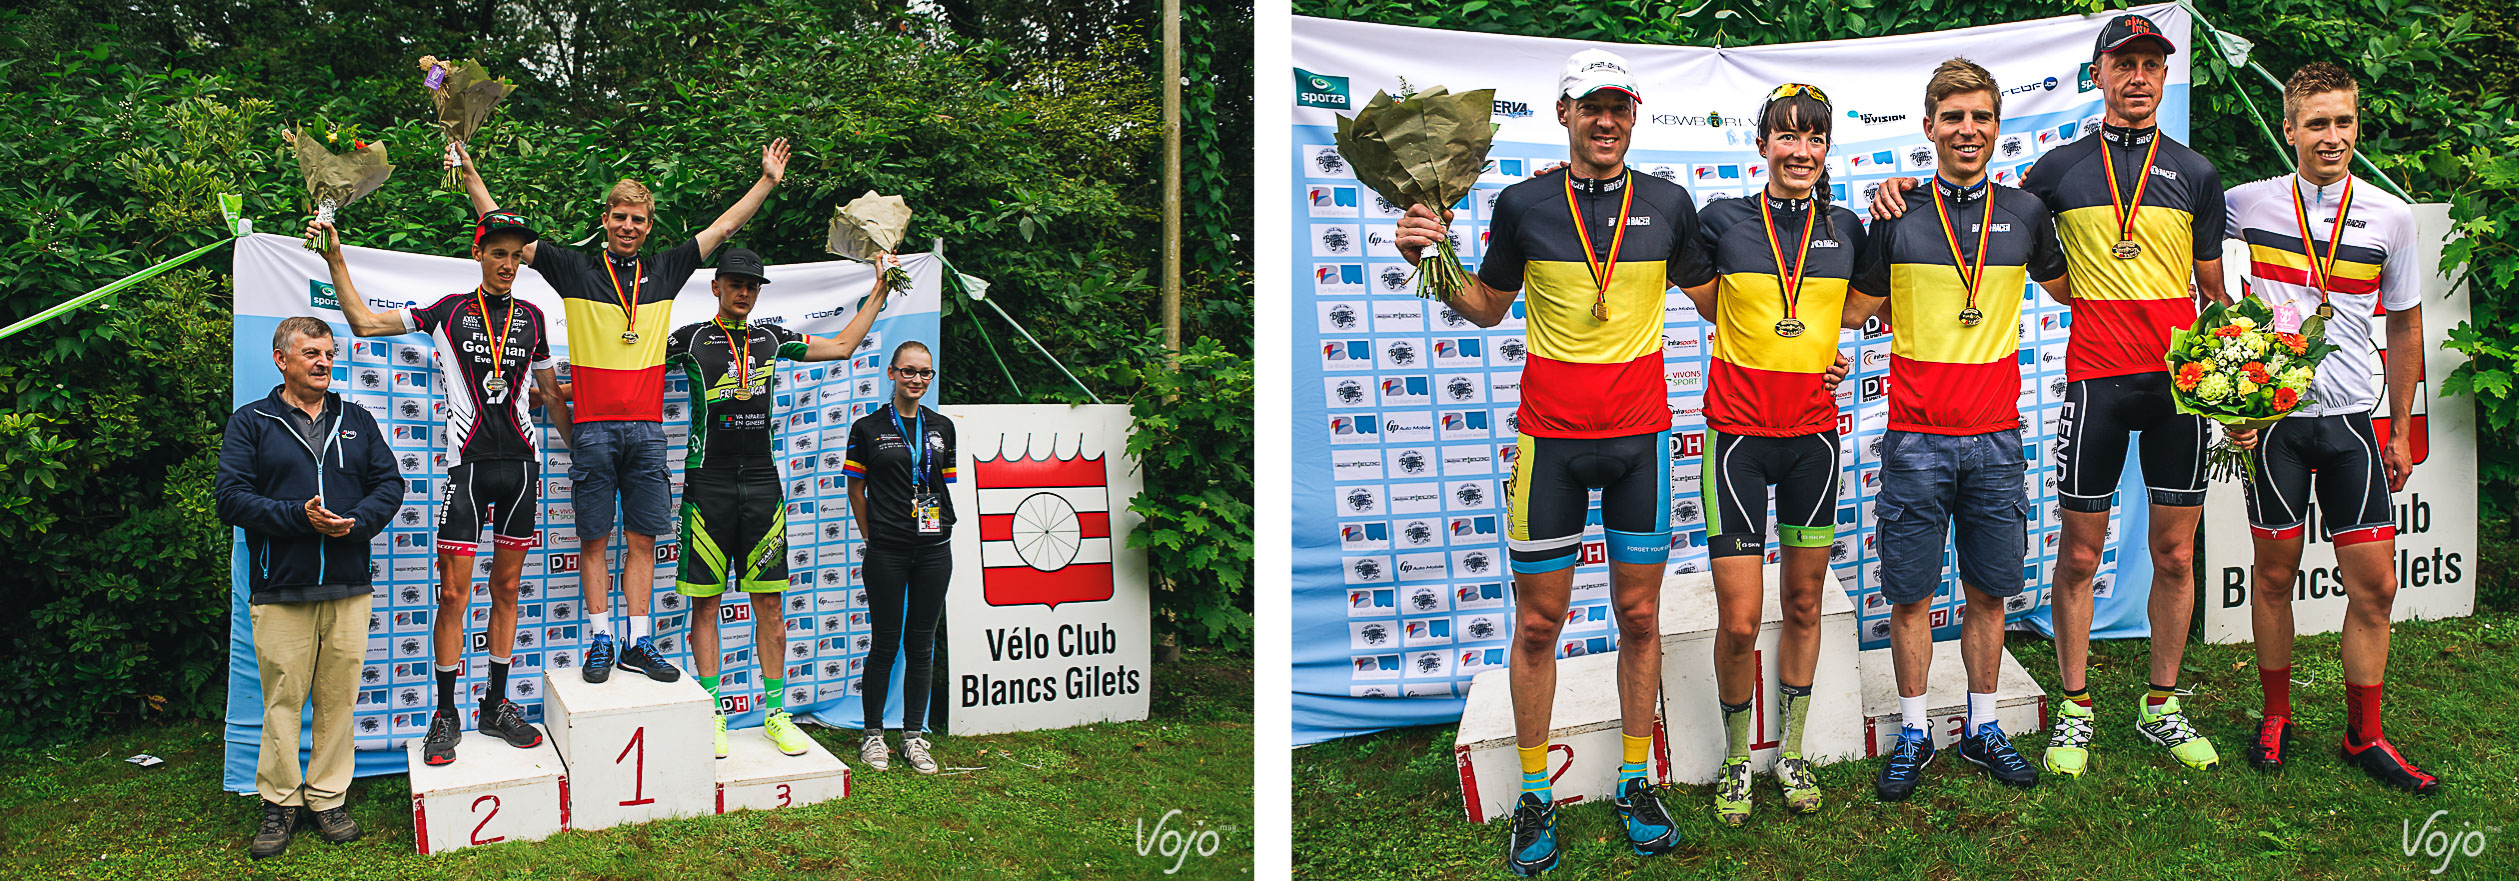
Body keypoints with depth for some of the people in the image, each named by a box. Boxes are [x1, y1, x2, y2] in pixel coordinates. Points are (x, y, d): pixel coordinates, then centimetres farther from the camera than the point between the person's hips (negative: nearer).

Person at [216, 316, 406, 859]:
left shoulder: (356, 421, 15)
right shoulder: (251, 423, 5)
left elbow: (389, 484, 8)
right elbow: (231, 498, -5)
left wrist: (355, 522, -11)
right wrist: (300, 517, -17)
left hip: (349, 589, 3)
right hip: (280, 591, -2)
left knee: (338, 698, 6)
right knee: (282, 701, 2)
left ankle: (329, 798, 17)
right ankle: (279, 803, 14)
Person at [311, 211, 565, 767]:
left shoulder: (531, 318, 12)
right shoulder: (448, 311, 5)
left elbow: (549, 393, 20)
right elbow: (364, 322, 6)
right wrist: (335, 259, -1)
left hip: (520, 461, 3)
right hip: (467, 461, -2)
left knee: (506, 587, 9)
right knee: (454, 592, -4)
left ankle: (497, 704, 18)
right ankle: (445, 715, 5)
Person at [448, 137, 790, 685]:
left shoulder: (664, 272, 12)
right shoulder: (575, 271, 5)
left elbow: (724, 227, 17)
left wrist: (767, 181, 17)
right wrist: (471, 175, 2)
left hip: (647, 428, 2)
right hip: (593, 427, -2)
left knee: (643, 538, 4)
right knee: (594, 537, 2)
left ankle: (639, 643, 10)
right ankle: (600, 642, 9)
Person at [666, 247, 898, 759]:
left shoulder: (772, 338, 13)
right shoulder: (691, 339, 4)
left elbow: (842, 346, 19)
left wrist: (879, 290, 19)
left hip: (762, 483, 3)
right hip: (709, 483, -3)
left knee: (769, 602, 4)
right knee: (704, 600, 0)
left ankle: (776, 713, 11)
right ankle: (713, 713, 8)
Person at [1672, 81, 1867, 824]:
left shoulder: (1845, 228, 6)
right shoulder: (1723, 221, -3)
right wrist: (1803, 324, 2)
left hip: (1813, 434, 3)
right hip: (1738, 434, -3)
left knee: (1804, 603, 11)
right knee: (1739, 620, -4)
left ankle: (1790, 751, 27)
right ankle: (1736, 758, 18)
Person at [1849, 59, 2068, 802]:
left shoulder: (2025, 213, 6)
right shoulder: (1898, 216, 0)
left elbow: (2069, 290, 21)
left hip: (1996, 437, 2)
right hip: (1916, 438, -2)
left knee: (1988, 591, 10)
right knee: (1910, 594, 4)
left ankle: (1982, 728, 24)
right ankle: (1914, 733, 18)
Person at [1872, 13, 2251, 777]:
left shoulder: (2195, 174, 10)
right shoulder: (2063, 167, 7)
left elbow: (2215, 295, 12)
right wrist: (1908, 189, 1)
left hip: (2179, 382, 1)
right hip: (2094, 378, -1)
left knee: (2174, 554, 6)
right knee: (2080, 554, 2)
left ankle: (2161, 708, 21)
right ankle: (2075, 710, 15)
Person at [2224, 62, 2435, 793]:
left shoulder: (2391, 217, 2)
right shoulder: (2250, 204, -2)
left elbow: (2404, 324, 11)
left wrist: (2401, 429, 11)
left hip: (2352, 417, 1)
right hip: (2271, 411, -1)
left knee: (2374, 583, 0)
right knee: (2275, 573, 6)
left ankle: (2363, 735, 14)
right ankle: (2276, 718, 22)